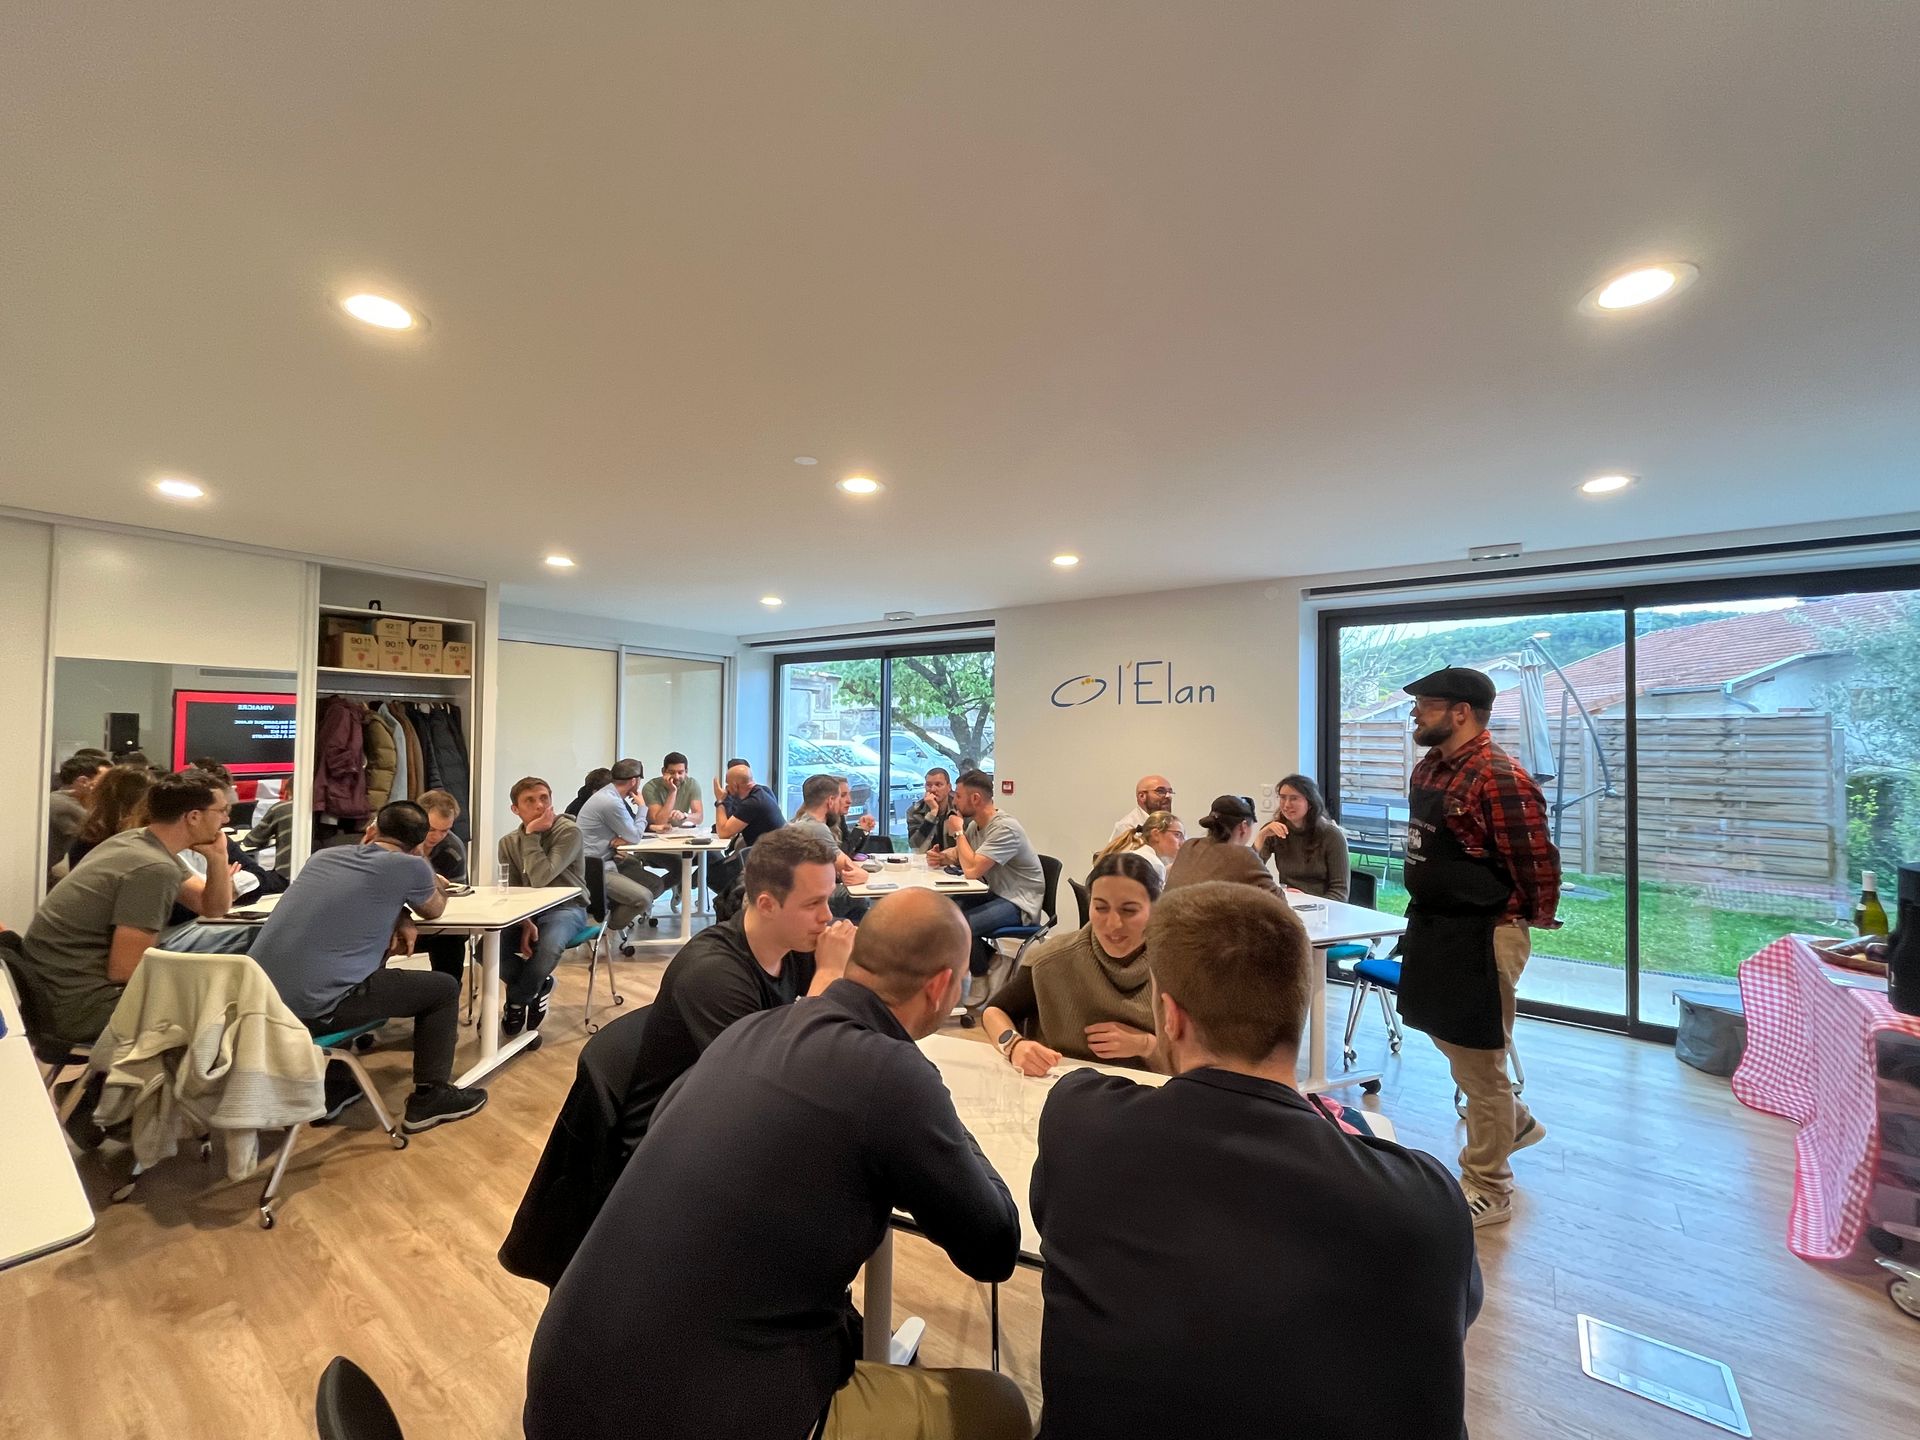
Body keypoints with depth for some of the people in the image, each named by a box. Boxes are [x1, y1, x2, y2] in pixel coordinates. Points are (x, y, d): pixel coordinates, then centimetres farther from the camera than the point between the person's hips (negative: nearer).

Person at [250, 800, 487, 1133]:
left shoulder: (325, 854, 12)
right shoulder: (408, 867, -7)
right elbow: (435, 909, 16)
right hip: (311, 1008, -7)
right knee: (443, 988, 9)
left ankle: (332, 1089, 41)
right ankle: (430, 1097, 17)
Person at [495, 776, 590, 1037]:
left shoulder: (569, 832, -11)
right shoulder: (509, 842, 6)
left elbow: (540, 878, -22)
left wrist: (531, 835, -17)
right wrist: (525, 923, -18)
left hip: (566, 907, -5)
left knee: (548, 947, -35)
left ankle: (516, 1001, -1)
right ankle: (538, 986, 5)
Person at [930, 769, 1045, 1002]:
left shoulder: (1005, 828, -24)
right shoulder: (975, 825, 5)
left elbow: (971, 869, -30)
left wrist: (958, 833, -16)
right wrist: (941, 857, -8)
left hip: (1019, 903, -9)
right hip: (995, 893, 9)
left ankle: (981, 975, 2)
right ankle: (989, 958, 12)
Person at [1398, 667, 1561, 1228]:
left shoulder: (1499, 778, -23)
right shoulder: (1428, 768, 6)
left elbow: (1538, 861, -18)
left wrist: (1538, 918, -3)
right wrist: (1429, 909, 16)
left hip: (1483, 937, -9)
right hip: (1433, 926, 9)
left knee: (1479, 1062, 6)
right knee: (1448, 1038, 25)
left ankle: (1488, 1191, 26)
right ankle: (1516, 1121, 50)